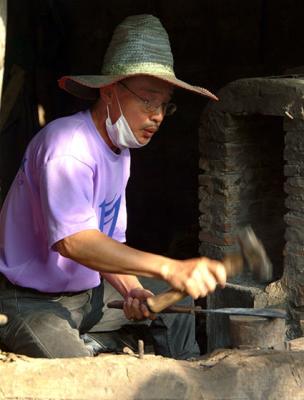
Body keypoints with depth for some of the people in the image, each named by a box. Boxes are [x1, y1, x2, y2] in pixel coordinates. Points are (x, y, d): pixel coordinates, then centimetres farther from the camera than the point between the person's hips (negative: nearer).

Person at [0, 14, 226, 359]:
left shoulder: (120, 153, 10)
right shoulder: (66, 145, -21)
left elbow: (109, 243, 11)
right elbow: (73, 240, -36)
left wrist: (131, 290, -11)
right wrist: (170, 269, -43)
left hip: (86, 297, 9)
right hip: (30, 304, -9)